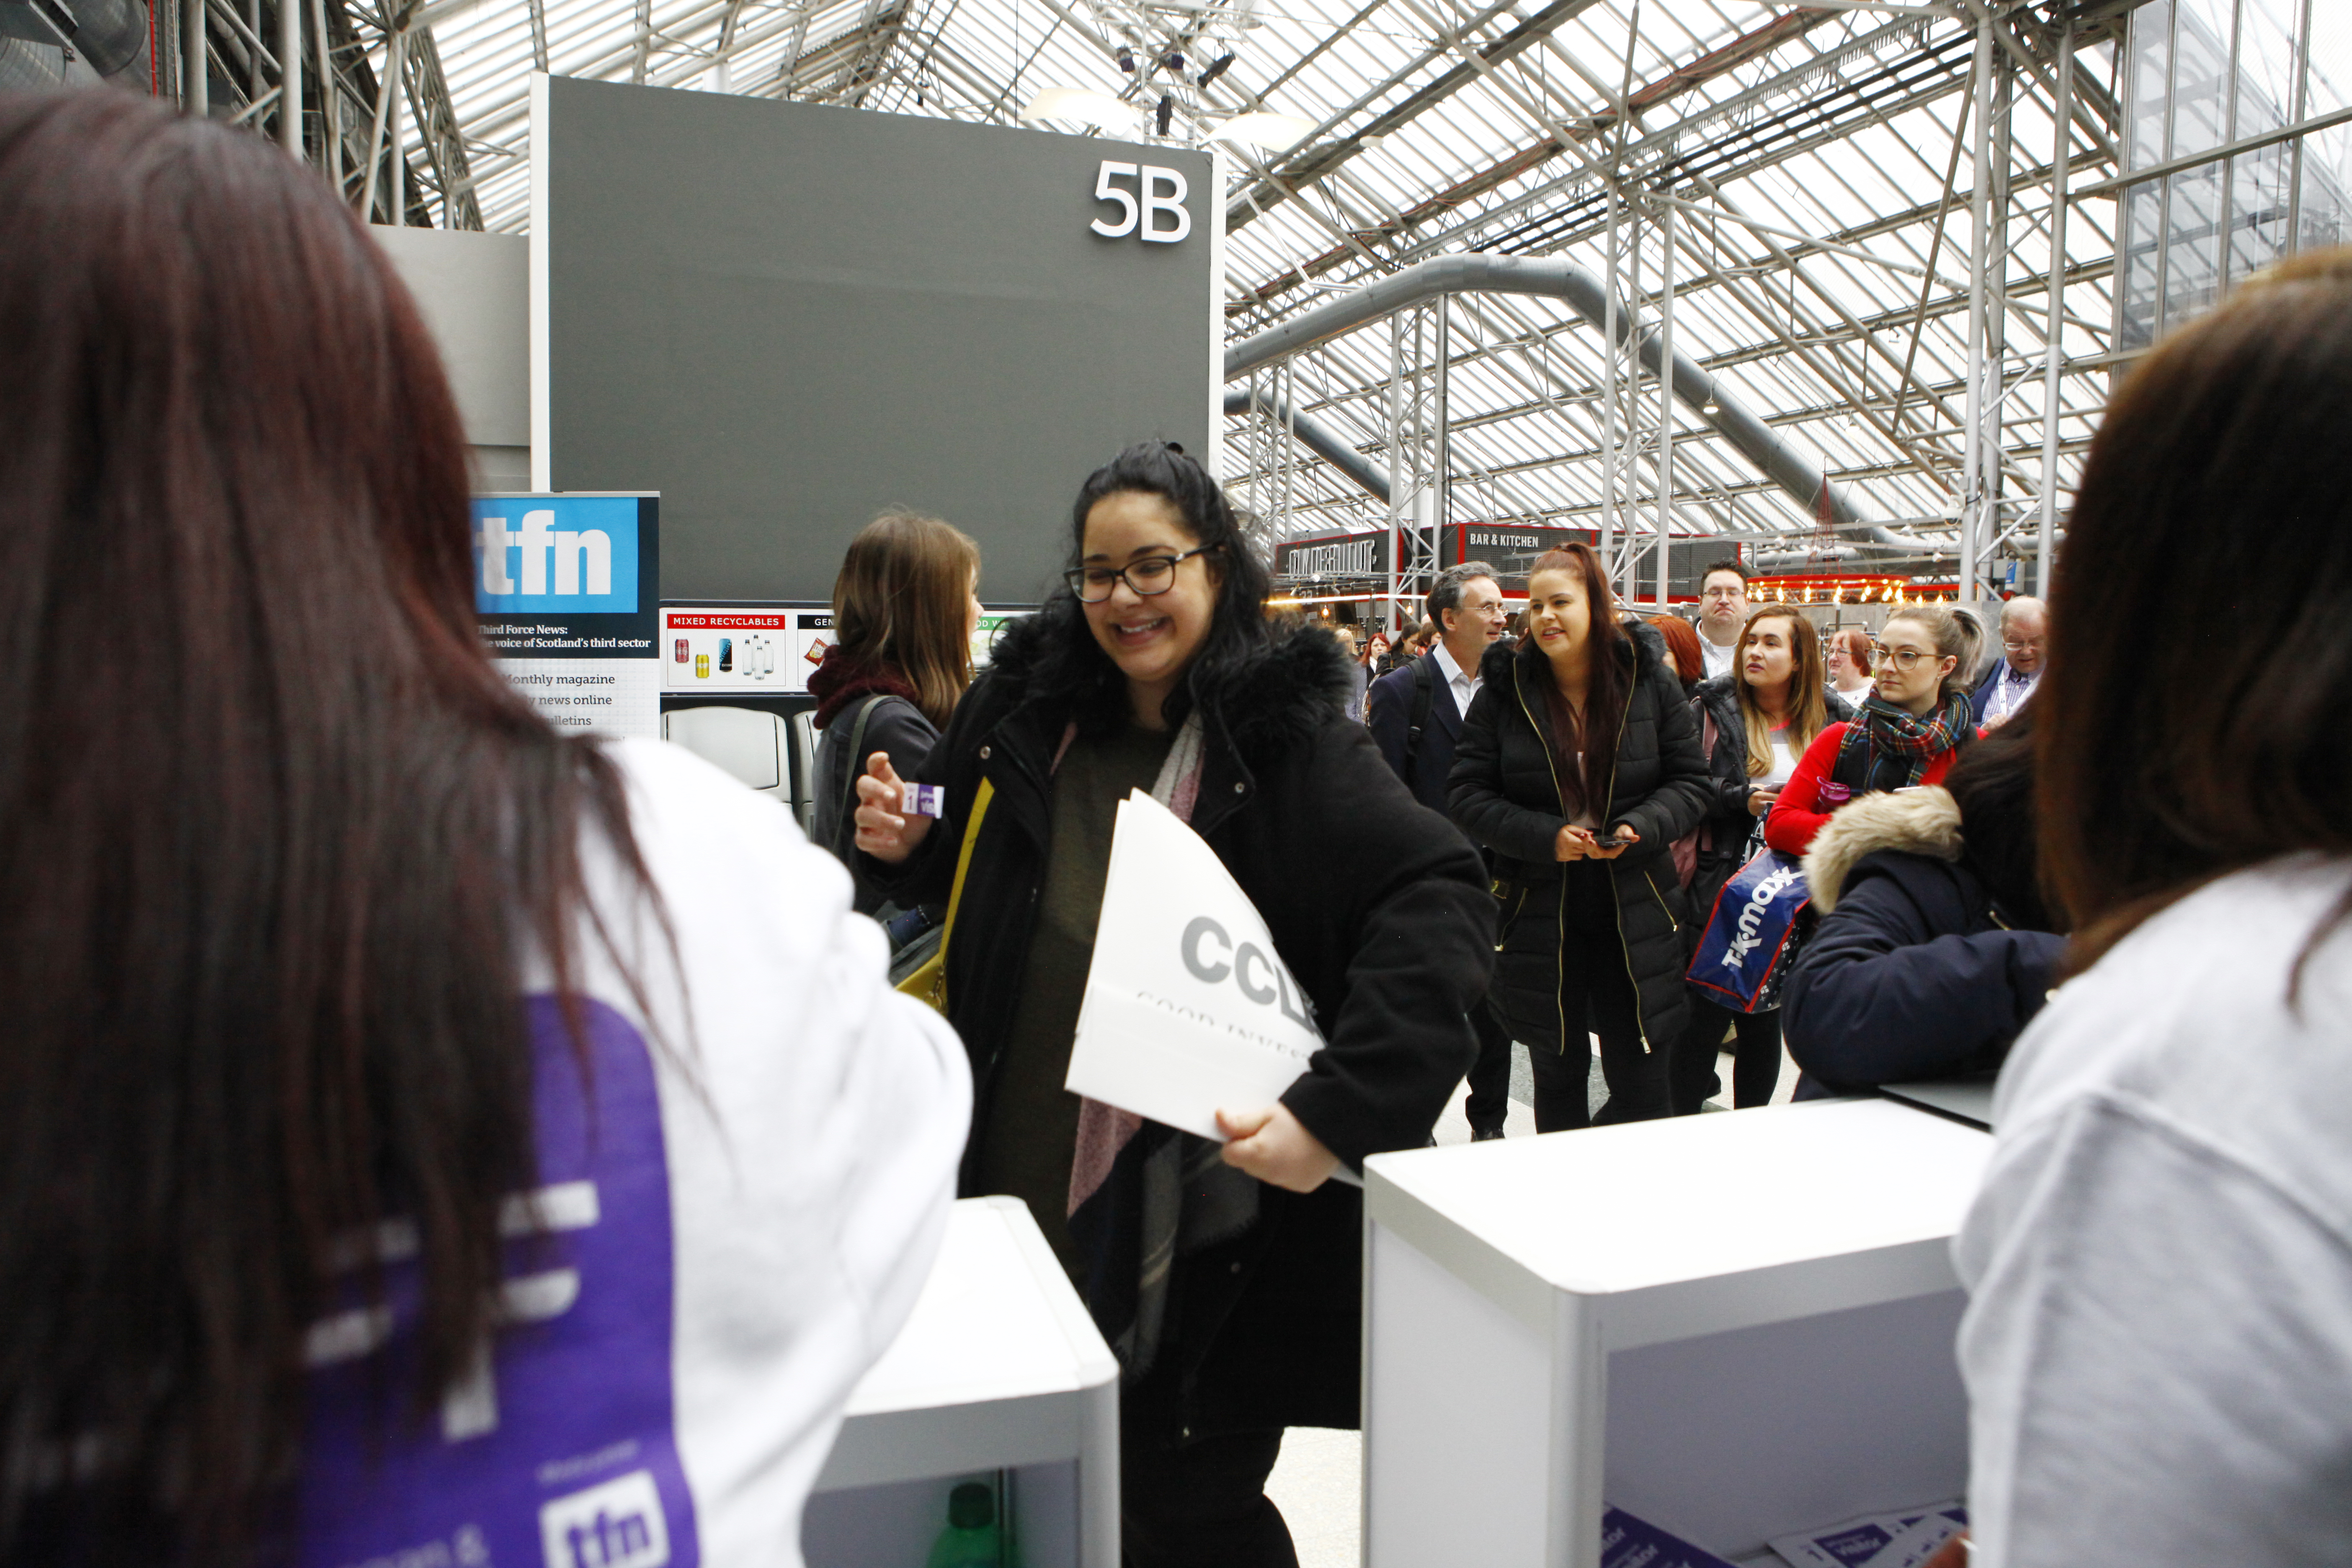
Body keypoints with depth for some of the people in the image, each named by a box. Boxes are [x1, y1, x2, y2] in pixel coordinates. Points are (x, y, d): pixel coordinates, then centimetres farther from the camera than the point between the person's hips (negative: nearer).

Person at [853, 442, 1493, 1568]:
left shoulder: (1284, 736, -12)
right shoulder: (1033, 706, 5)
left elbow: (1442, 906, -21)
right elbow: (971, 880, 22)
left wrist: (1335, 1112, -31)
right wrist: (910, 846, -1)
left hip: (1200, 1219, -5)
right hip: (1027, 1181, 5)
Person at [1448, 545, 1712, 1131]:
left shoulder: (1650, 681, 1)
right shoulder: (1504, 691, -1)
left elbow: (1691, 782, 4)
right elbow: (1468, 795, -2)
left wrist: (1640, 829, -15)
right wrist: (1545, 837, -17)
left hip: (1636, 912, 0)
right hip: (1539, 912, 0)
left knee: (1640, 1078, 4)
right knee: (1557, 1070, 12)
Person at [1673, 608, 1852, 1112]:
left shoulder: (1831, 720, 7)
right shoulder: (1714, 708, 0)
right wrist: (1741, 799, -15)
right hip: (1719, 894, -3)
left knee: (1765, 1019, 12)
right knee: (1704, 1018, -2)